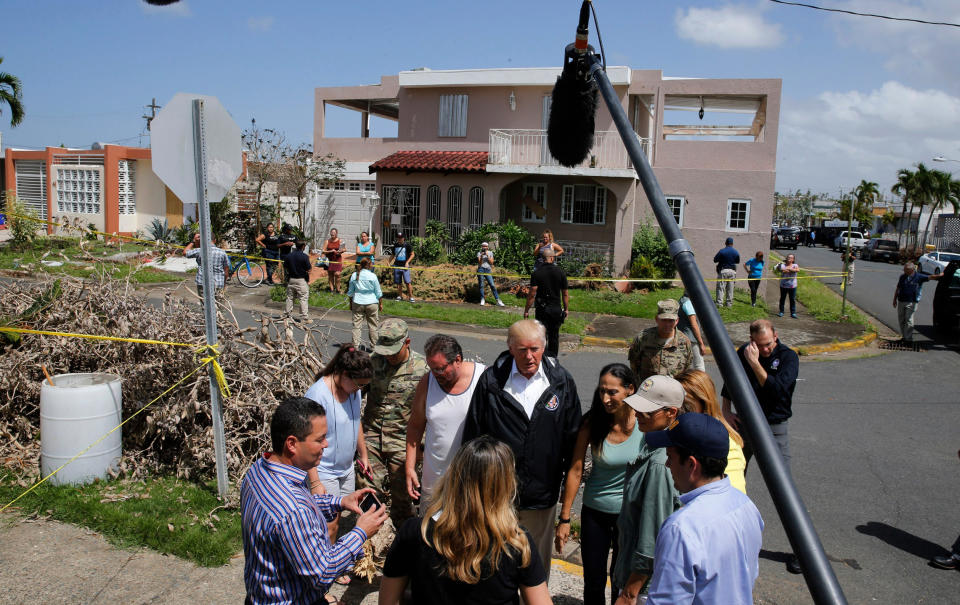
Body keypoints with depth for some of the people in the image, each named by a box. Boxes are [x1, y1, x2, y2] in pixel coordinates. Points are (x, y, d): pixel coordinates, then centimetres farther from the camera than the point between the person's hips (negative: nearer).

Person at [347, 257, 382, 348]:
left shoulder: (354, 276, 1)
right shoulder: (372, 276, -8)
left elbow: (350, 292, 8)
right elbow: (378, 293, -2)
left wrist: (351, 303, 19)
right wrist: (380, 304, 8)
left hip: (357, 303, 2)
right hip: (371, 303, -2)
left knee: (356, 324, 6)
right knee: (373, 325, 7)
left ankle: (355, 345, 5)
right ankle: (374, 345, 12)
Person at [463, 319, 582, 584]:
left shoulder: (561, 381, -4)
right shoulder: (491, 381, -8)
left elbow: (573, 434, 6)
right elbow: (473, 434, -1)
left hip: (543, 493, 1)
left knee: (538, 562, 17)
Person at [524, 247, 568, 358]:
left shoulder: (536, 273, -9)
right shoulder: (560, 272, -2)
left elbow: (532, 294, -12)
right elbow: (565, 294, 2)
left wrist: (526, 310, -5)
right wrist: (566, 309, 13)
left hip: (541, 309, -2)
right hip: (556, 309, 2)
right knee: (554, 336, 15)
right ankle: (552, 358, 25)